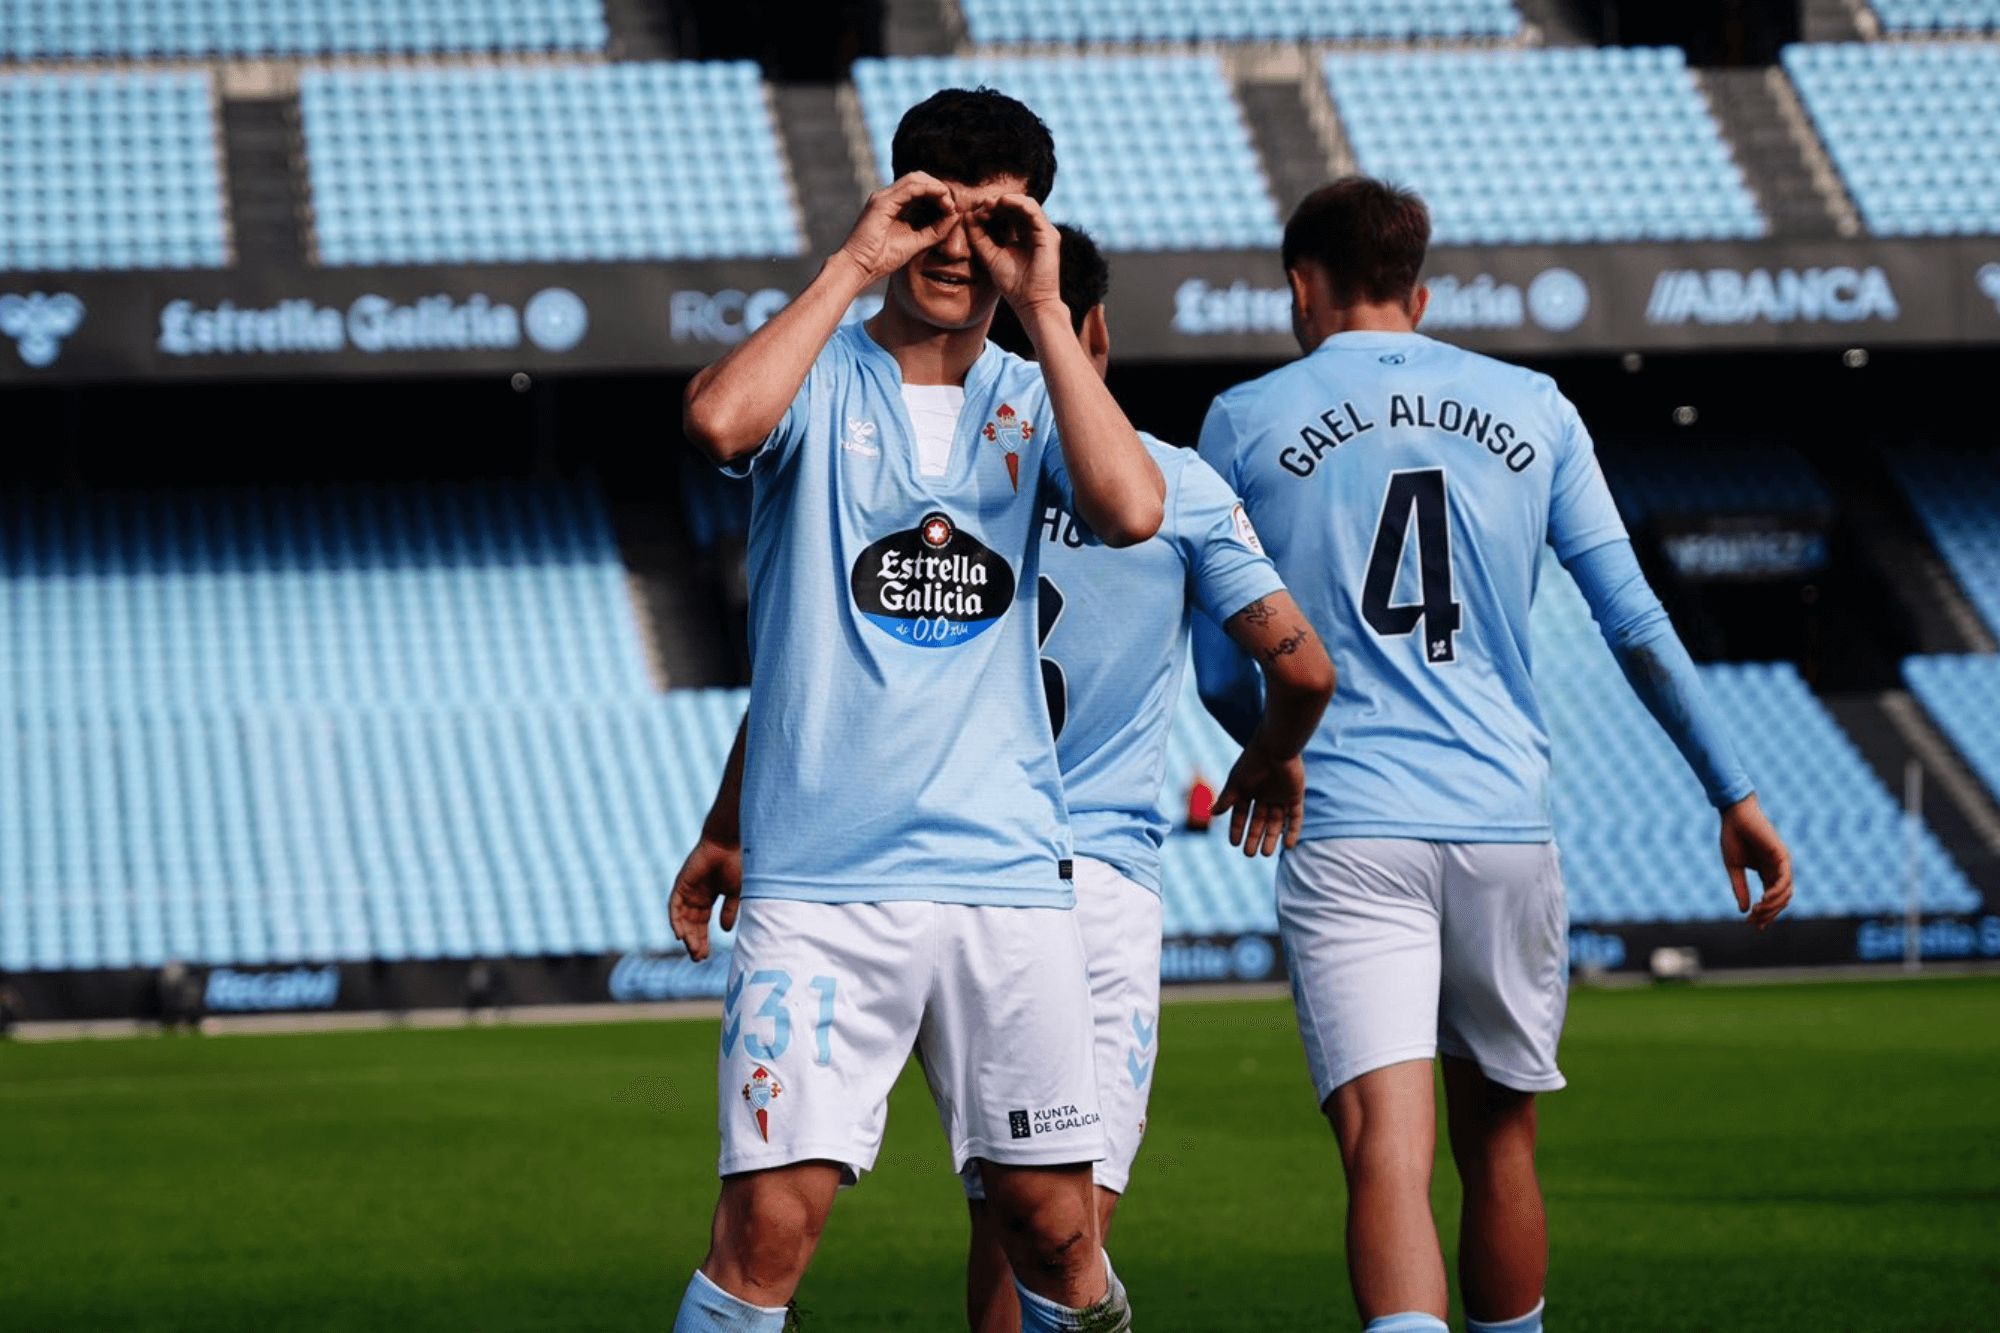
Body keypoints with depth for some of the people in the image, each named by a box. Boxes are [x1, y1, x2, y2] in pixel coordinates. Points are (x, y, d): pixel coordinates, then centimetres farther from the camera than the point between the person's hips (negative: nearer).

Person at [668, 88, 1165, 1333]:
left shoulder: (1029, 398, 12)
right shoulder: (822, 380, 3)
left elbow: (1132, 510, -9)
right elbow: (720, 422, -21)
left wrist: (1044, 307, -7)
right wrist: (852, 266, -13)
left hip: (1008, 869, 3)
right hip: (822, 876, -3)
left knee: (1056, 1228, 6)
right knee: (770, 1221, -11)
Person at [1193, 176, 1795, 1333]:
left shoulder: (1245, 423, 6)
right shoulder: (1535, 410, 11)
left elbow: (1219, 674, 9)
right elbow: (1638, 625, 6)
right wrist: (1734, 792, 11)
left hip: (1347, 835, -3)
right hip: (1508, 825, 3)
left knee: (1389, 1149, -13)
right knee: (1499, 1139, 18)